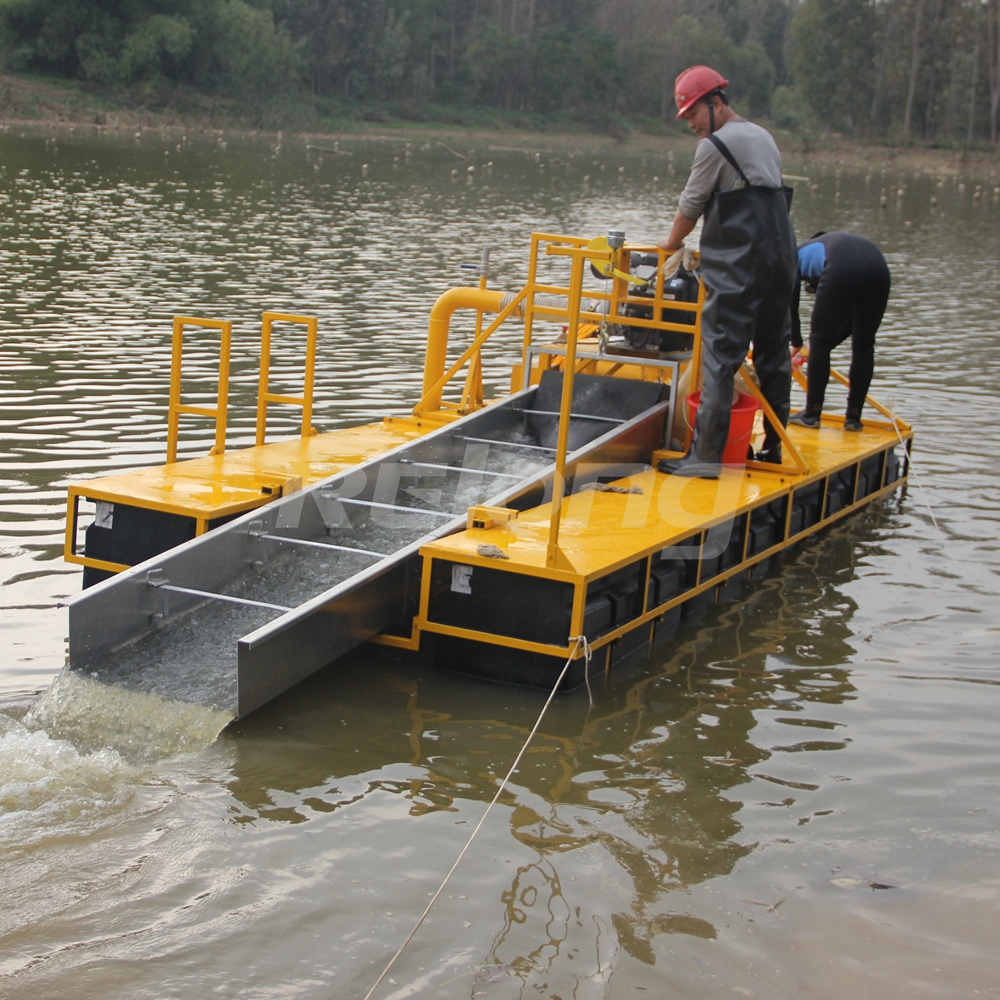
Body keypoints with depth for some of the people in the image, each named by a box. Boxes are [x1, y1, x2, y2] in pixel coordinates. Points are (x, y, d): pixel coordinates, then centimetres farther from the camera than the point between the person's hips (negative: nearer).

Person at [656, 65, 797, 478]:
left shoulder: (715, 145, -7)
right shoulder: (764, 138, 19)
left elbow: (691, 204, 1)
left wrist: (673, 242, 19)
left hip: (737, 266, -8)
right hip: (781, 257, 8)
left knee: (720, 356, -9)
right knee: (774, 354, 14)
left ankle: (706, 455, -13)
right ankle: (775, 446, 20)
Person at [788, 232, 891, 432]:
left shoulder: (799, 255, 33)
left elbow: (791, 306, 34)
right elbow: (854, 312, 38)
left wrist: (796, 344, 47)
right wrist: (834, 340, 45)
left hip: (842, 271, -5)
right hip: (879, 267, 5)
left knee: (820, 341, 12)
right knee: (863, 346, 18)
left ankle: (812, 414, 16)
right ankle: (853, 417, 21)